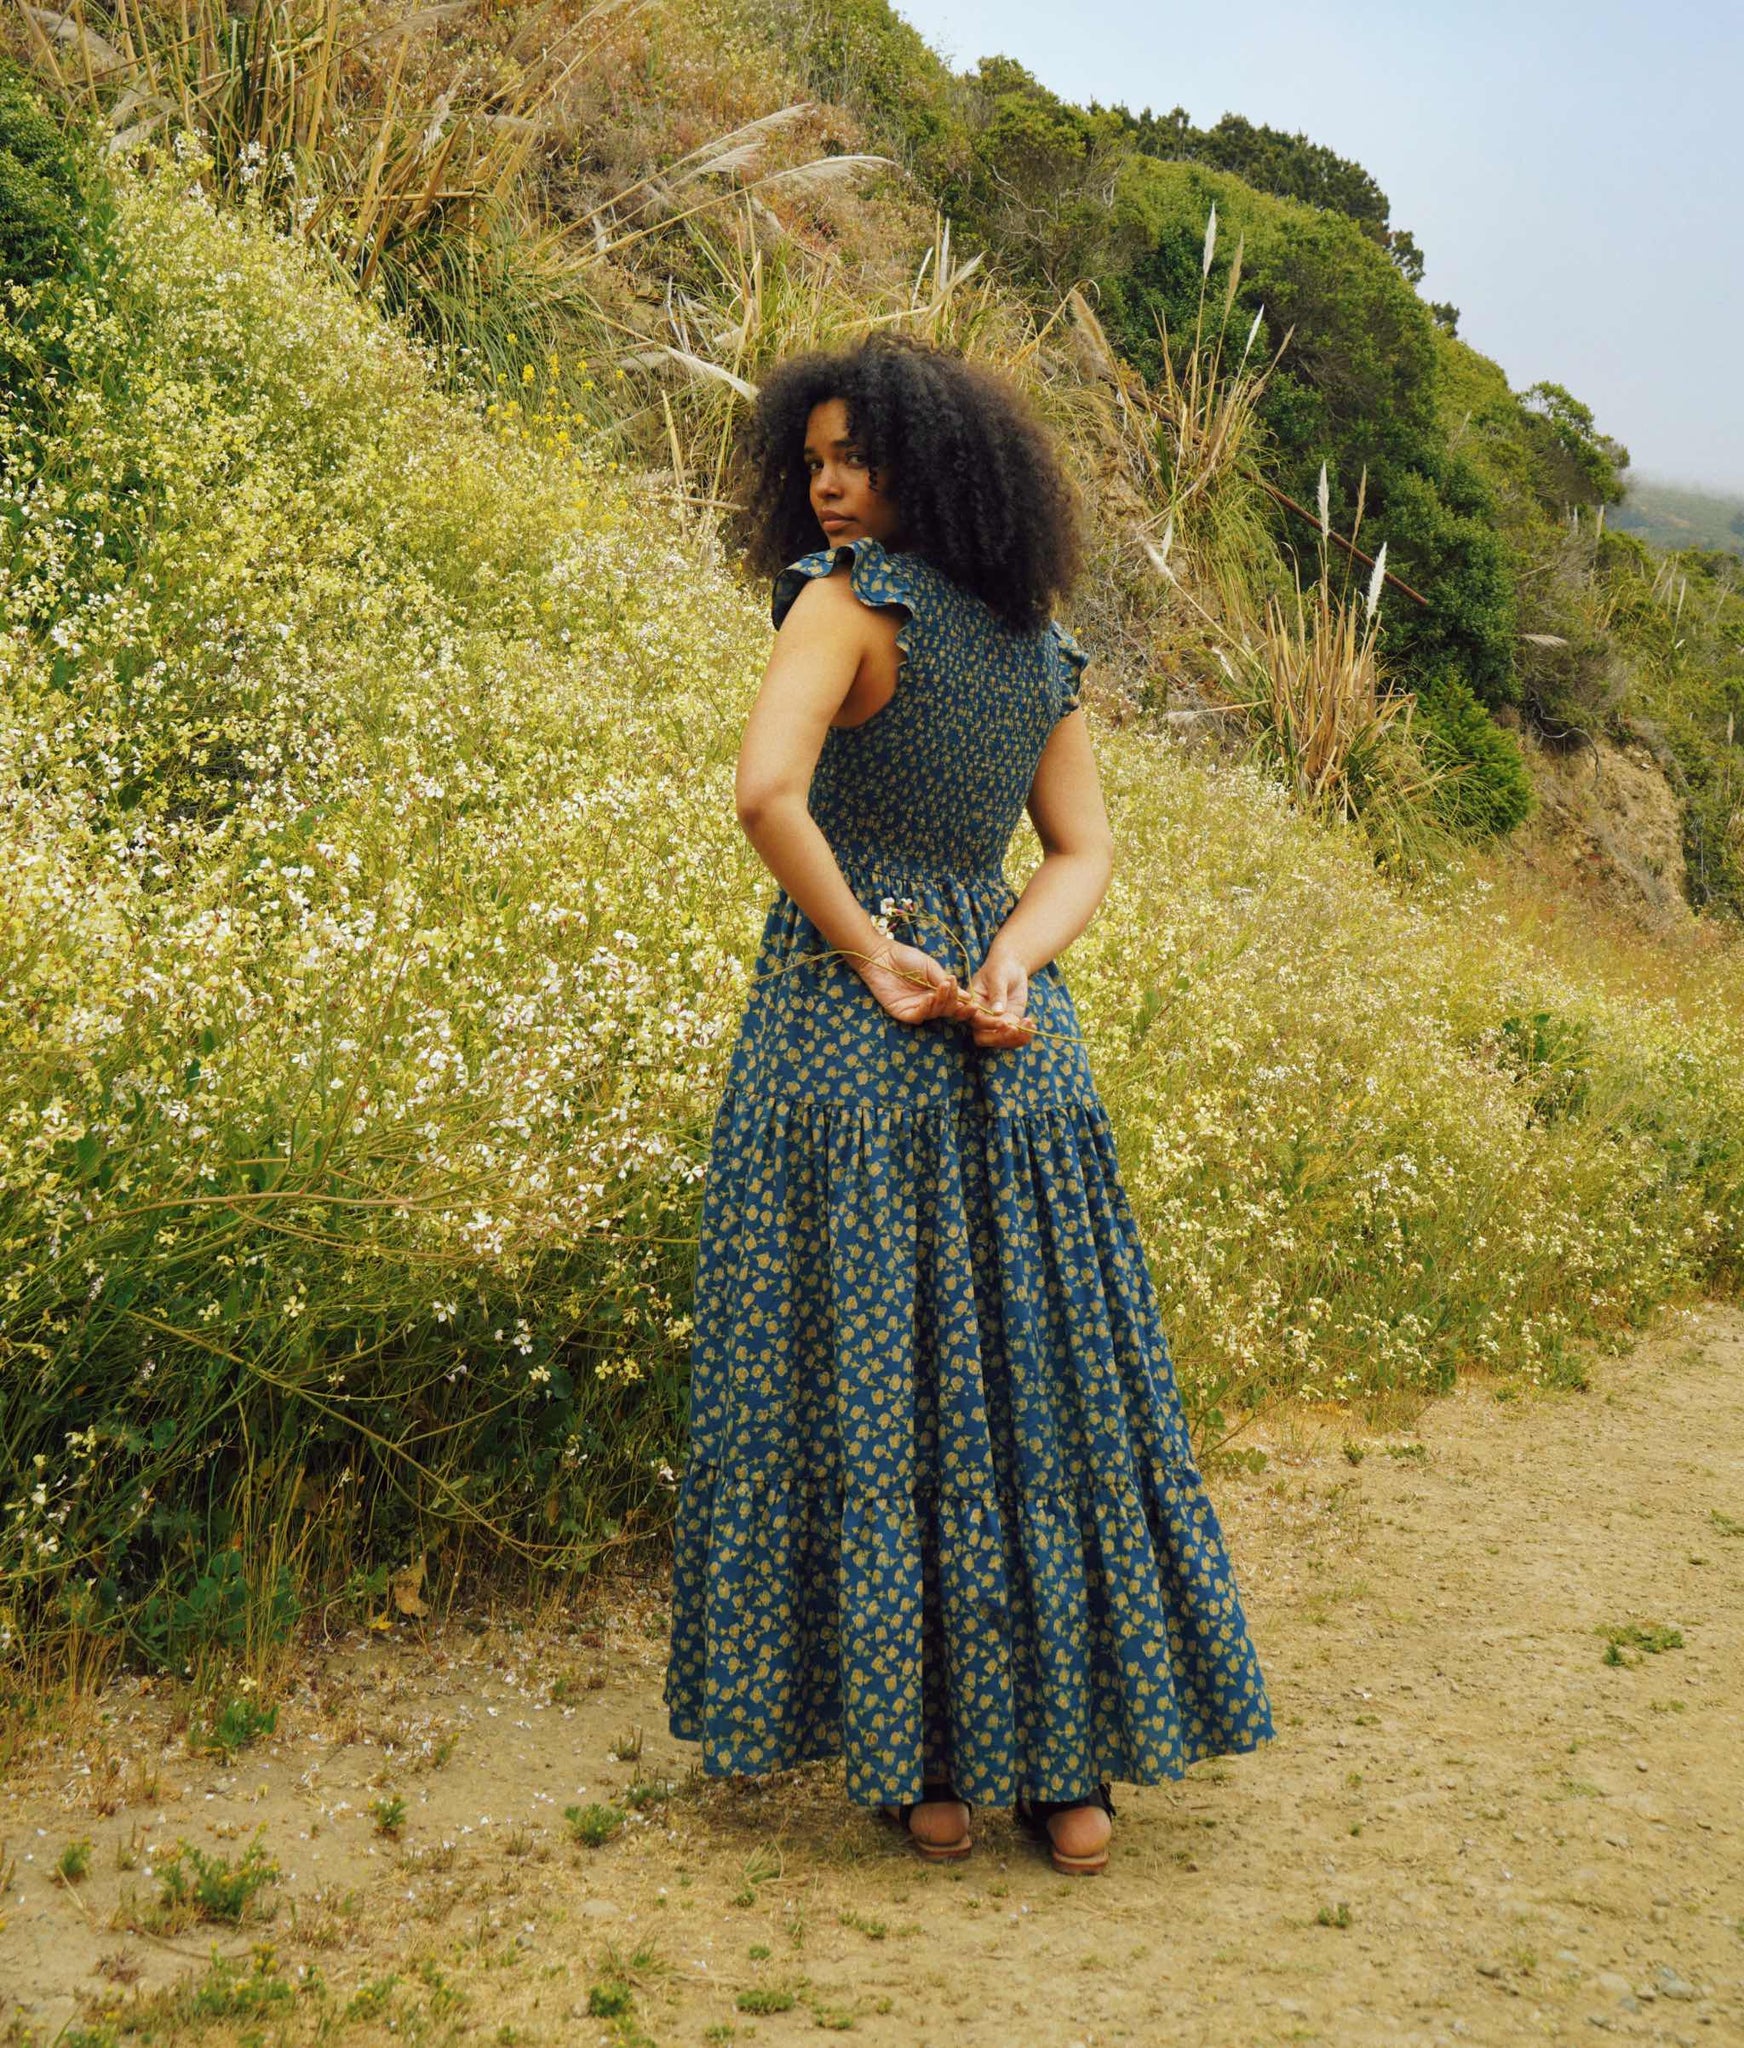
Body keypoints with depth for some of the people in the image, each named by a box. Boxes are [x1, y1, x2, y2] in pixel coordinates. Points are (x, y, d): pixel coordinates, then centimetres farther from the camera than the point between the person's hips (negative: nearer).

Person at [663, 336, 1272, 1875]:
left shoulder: (851, 596, -7)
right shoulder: (1043, 650, 13)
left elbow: (768, 791, -21)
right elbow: (1087, 853, 8)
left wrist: (871, 954, -11)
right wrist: (1005, 966, -8)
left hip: (851, 1031, -6)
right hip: (1015, 1044, 6)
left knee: (869, 1388, 3)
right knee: (1047, 1382, 10)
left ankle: (920, 1764, 10)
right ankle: (1075, 1764, 17)